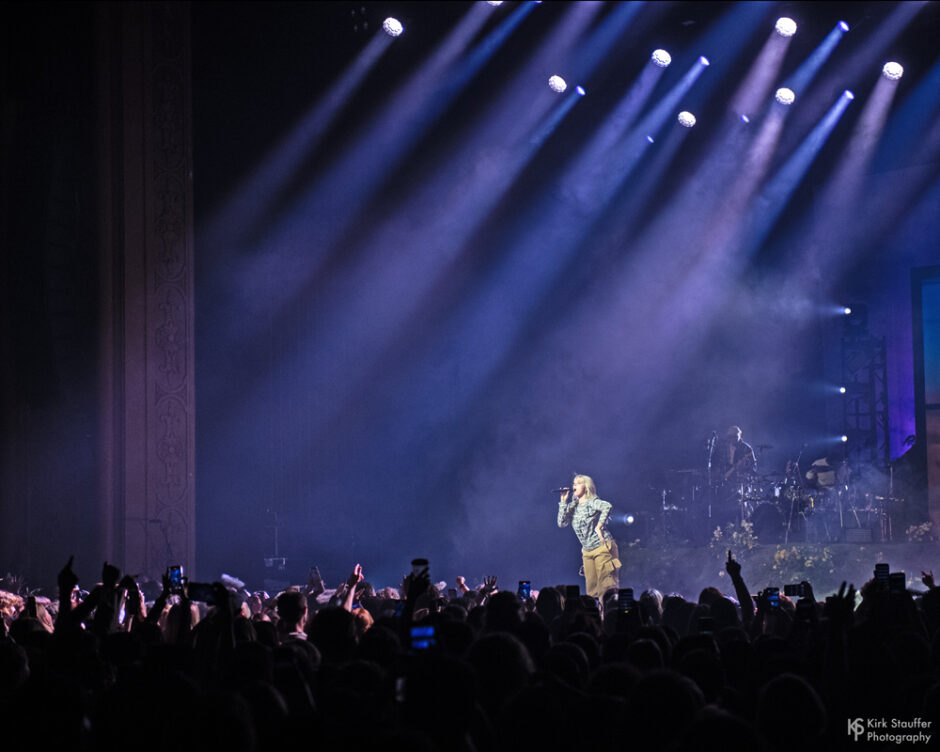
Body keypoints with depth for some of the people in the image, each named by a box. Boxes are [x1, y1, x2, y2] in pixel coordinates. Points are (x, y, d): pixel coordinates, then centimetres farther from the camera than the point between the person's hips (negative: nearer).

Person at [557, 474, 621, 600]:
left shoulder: (592, 502, -9)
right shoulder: (572, 506, 11)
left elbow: (607, 506, -28)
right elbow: (562, 523, 2)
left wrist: (599, 527, -24)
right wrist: (563, 502, 0)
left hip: (602, 548, -7)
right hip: (587, 551, 7)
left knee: (606, 583, -10)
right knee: (591, 587, 7)